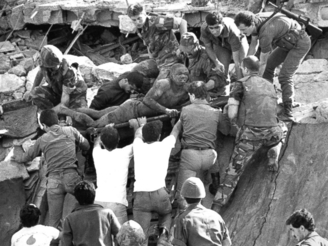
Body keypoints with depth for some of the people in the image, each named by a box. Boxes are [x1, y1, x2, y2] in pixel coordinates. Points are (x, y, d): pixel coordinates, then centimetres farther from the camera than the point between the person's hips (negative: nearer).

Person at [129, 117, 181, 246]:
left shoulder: (139, 147, 13)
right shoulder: (164, 146, 11)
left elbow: (138, 134, 38)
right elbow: (176, 129, 32)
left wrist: (140, 125, 59)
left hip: (140, 195, 0)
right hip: (159, 193, 0)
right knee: (166, 213, 31)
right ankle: (163, 233, 2)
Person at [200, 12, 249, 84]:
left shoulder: (232, 32, -45)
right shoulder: (204, 29, -36)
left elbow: (237, 62, -42)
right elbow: (208, 47, -13)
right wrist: (216, 62, -28)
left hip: (238, 41, -2)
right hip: (220, 45, 2)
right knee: (222, 73, -10)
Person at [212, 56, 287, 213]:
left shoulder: (242, 84, 5)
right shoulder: (270, 85, 21)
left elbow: (232, 113, -2)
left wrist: (240, 125, 19)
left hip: (251, 132, -3)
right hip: (272, 132, 3)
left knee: (234, 170, 2)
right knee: (282, 129, 39)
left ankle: (216, 207, -5)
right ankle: (273, 159, 19)